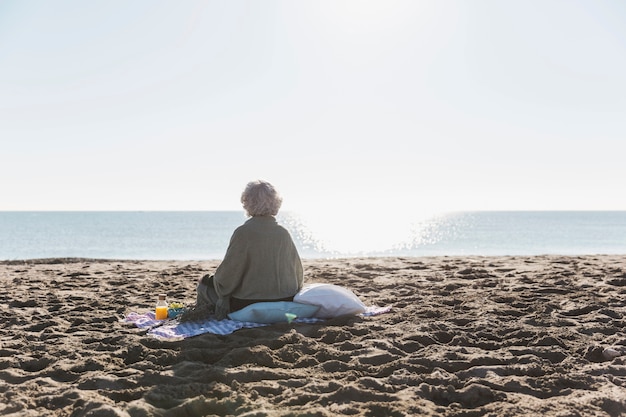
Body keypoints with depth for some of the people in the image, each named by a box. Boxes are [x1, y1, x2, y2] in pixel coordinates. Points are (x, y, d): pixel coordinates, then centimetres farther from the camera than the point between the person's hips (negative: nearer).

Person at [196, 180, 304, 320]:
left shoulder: (243, 232, -16)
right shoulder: (284, 233, 0)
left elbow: (229, 270, -12)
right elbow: (298, 273, 6)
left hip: (248, 305, -6)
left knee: (204, 283, 15)